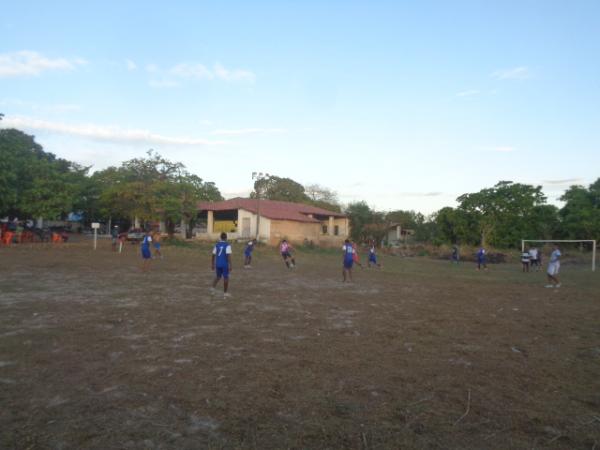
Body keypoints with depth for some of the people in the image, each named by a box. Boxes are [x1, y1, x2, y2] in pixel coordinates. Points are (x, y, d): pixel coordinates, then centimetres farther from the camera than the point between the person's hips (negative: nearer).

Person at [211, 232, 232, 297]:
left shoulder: (216, 245, 5)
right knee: (226, 278, 6)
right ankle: (225, 293, 9)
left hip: (217, 264, 5)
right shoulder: (227, 245, -11)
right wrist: (230, 265, -16)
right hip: (225, 264, -5)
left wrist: (212, 264, 15)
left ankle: (213, 287, 2)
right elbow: (229, 256, -19)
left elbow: (213, 255, 7)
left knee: (218, 277, 22)